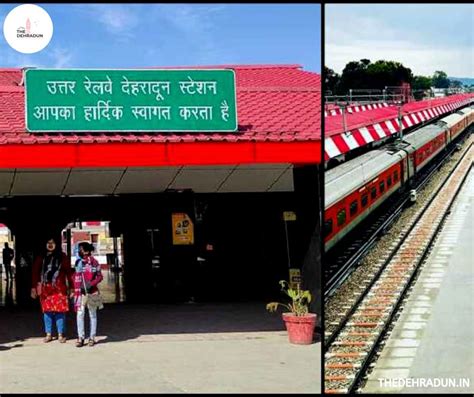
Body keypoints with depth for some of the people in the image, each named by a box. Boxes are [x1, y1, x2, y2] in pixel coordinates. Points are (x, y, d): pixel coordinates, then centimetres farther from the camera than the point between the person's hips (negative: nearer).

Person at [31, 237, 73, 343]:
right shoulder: (40, 258, 7)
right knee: (47, 311, 6)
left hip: (59, 289, -2)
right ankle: (49, 334, 16)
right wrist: (34, 287, 2)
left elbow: (69, 273, 2)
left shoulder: (63, 257, 3)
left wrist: (71, 287, -3)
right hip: (45, 288, 2)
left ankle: (61, 334, 7)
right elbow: (35, 273, 7)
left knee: (60, 311, -2)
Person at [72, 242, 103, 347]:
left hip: (91, 292, -3)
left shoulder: (93, 262, -5)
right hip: (80, 292, 3)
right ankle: (80, 337, 1)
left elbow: (100, 276, -3)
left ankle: (92, 337, 13)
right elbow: (76, 277, 12)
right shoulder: (78, 262, 8)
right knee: (79, 314, -3)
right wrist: (75, 292, 4)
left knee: (92, 315, 7)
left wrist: (91, 283, -17)